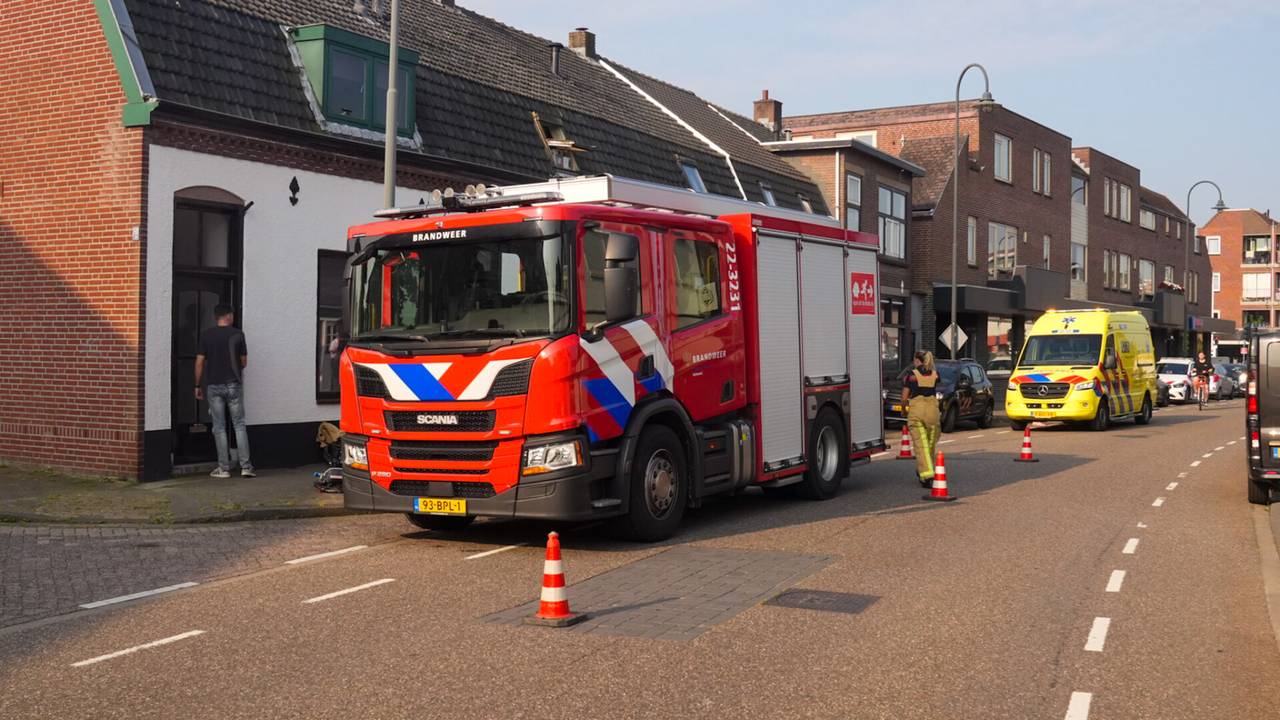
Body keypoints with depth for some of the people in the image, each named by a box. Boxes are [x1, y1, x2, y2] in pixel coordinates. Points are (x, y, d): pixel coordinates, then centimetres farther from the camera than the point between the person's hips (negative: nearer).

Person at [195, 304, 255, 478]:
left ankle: (224, 468, 6)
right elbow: (244, 362, 4)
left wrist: (198, 385, 7)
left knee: (219, 427, 5)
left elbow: (199, 362, -2)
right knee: (239, 425, 5)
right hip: (234, 385, -1)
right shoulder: (237, 334, -3)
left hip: (214, 386, 1)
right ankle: (245, 466, 0)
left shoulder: (206, 335, -1)